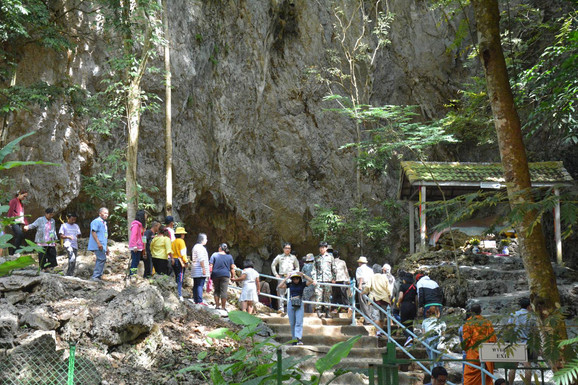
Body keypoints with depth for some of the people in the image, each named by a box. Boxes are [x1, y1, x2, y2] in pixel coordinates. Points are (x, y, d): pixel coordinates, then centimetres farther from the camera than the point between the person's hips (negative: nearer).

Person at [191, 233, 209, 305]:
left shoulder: (195, 246, 21)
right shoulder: (200, 247, -12)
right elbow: (201, 259, -19)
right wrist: (204, 268, -19)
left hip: (195, 271, 11)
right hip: (200, 270, -11)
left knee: (196, 286, 10)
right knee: (200, 286, -12)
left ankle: (196, 301, 12)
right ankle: (199, 301, -15)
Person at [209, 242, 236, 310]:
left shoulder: (214, 255, 2)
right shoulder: (229, 256, 4)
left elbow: (210, 266, -2)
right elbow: (232, 268, 2)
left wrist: (210, 274, 3)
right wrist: (233, 276, 9)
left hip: (215, 275, 1)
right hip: (225, 275, -1)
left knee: (217, 291, 13)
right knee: (224, 291, -1)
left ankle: (217, 306, 10)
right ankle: (223, 307, -2)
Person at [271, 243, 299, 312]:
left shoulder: (293, 257, 14)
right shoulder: (279, 257, 10)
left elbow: (297, 267, 20)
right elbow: (273, 265, 15)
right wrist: (276, 274, 5)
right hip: (281, 277, -1)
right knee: (281, 293, -8)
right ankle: (281, 308, -10)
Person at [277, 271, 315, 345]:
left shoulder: (302, 284, 0)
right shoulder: (290, 284, 2)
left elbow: (311, 281, -12)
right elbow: (280, 286, -8)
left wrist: (303, 275, -16)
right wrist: (287, 278, -10)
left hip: (299, 304, -2)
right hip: (291, 304, 2)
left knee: (299, 322, -13)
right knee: (292, 323, 5)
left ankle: (299, 338, -22)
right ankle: (294, 339, 13)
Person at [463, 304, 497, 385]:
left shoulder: (468, 323, -4)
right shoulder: (488, 322, 2)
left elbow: (466, 340, -5)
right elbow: (493, 339, 3)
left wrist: (466, 351, 12)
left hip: (473, 354, -2)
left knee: (470, 377, 0)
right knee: (487, 378, 8)